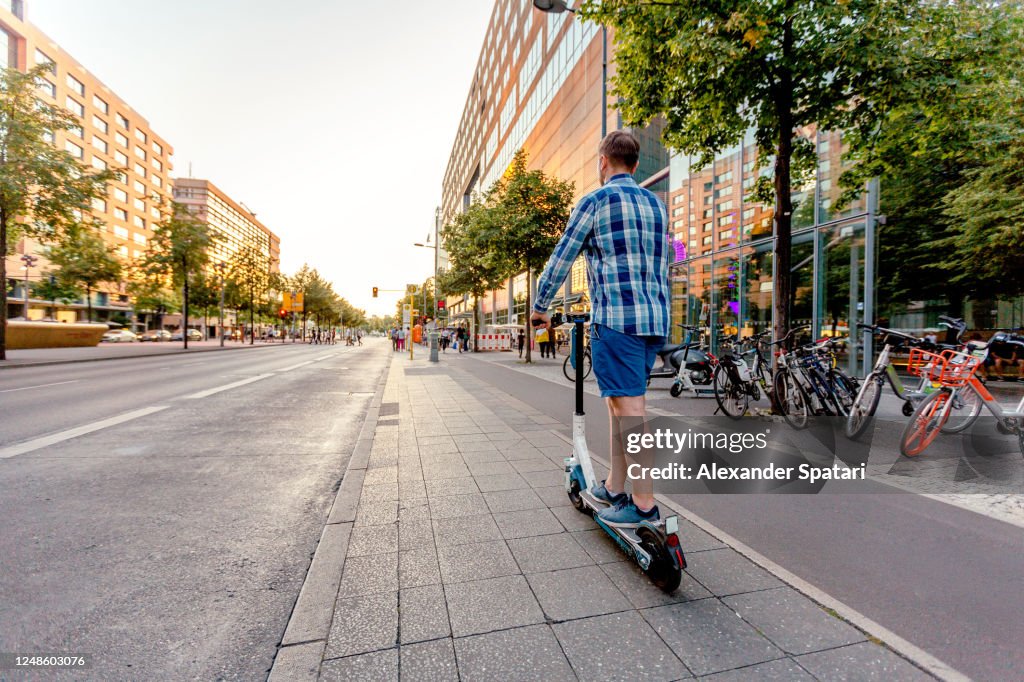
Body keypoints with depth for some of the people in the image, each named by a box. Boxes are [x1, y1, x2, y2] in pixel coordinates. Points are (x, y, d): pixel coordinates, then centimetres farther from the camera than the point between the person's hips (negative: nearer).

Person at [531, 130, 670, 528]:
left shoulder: (596, 201, -2)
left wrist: (540, 307, 11)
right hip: (656, 318, 8)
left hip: (616, 317, -8)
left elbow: (561, 258, 0)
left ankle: (644, 503, 1)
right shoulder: (656, 205, 19)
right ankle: (614, 487, 23)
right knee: (619, 401, 14)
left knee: (629, 406, -5)